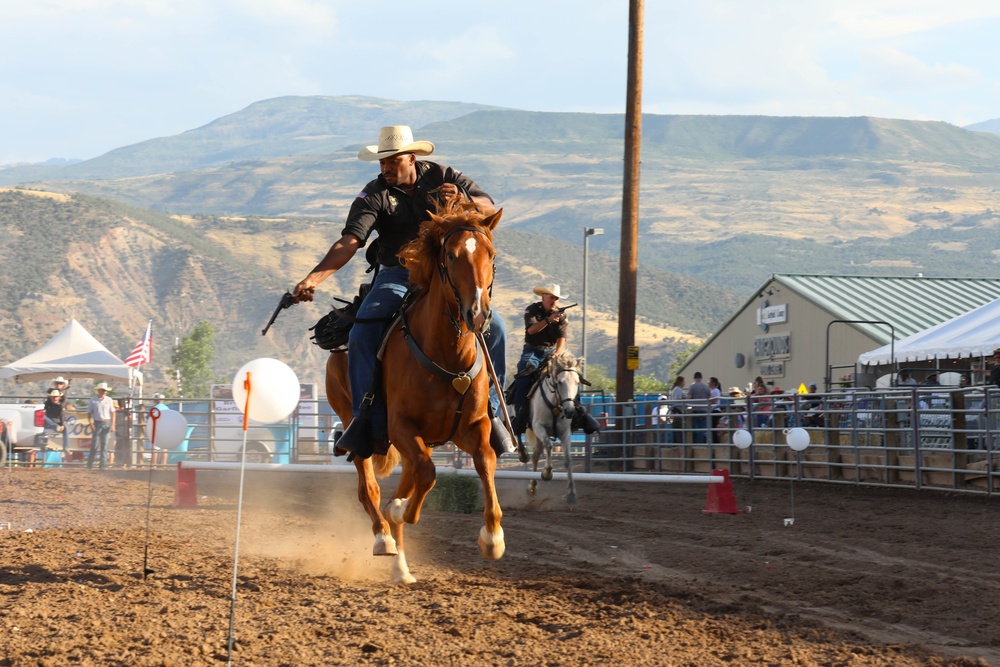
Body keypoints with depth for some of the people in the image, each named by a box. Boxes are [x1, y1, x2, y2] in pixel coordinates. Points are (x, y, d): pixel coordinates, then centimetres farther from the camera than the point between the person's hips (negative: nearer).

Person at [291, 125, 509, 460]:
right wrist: (314, 278, -32)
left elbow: (489, 209, -2)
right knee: (361, 337, -25)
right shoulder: (374, 195, -5)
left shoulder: (442, 177, 1)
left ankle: (488, 410, -5)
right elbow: (349, 242, -17)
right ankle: (368, 422, -18)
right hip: (397, 277, -1)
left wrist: (463, 200, -26)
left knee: (493, 328, -19)